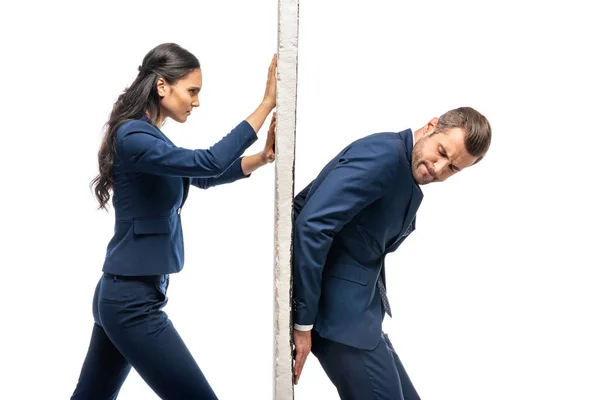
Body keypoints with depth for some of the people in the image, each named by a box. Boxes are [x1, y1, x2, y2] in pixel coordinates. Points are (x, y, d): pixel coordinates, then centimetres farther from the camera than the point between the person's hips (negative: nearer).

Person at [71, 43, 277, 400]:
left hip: (121, 294, 10)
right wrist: (267, 103, -26)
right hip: (132, 300, -10)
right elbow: (208, 163, -29)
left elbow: (203, 176, 17)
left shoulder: (149, 136, 13)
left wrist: (263, 157, 1)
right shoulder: (134, 136, -18)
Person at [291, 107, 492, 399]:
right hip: (338, 305, -9)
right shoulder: (384, 154, -16)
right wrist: (303, 320, -23)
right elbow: (311, 225, -24)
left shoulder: (408, 180, 13)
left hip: (356, 305, 10)